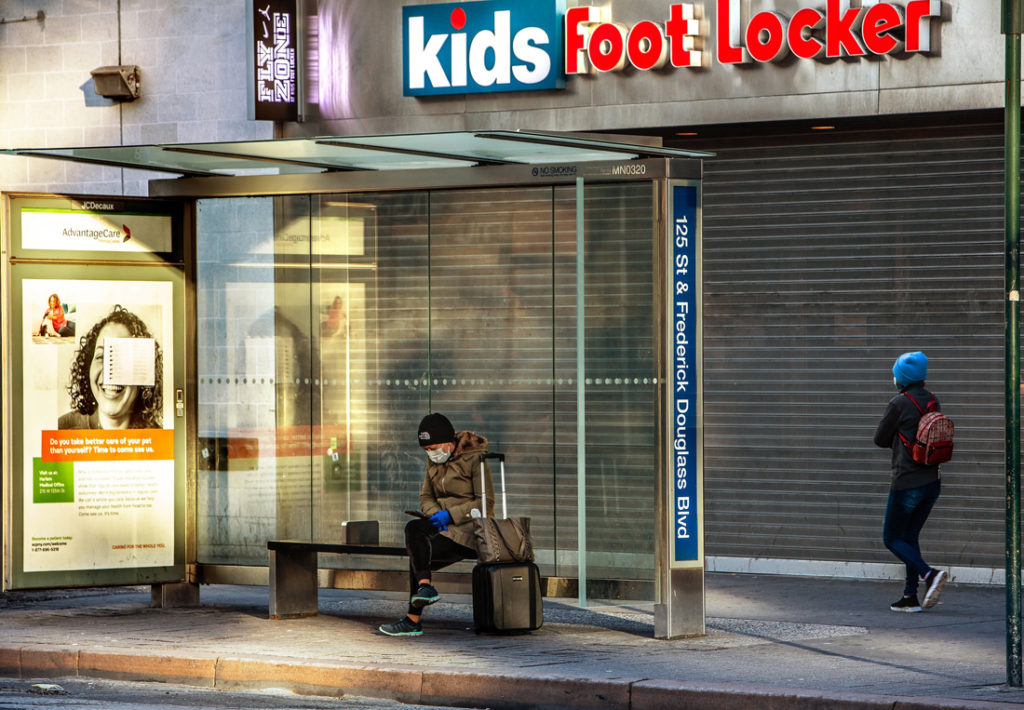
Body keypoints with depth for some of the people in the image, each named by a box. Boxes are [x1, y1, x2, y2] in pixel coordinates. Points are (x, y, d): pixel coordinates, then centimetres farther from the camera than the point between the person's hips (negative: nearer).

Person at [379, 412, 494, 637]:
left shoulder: (474, 459, -10)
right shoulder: (434, 462, 11)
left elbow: (486, 504, -13)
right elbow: (426, 497, 15)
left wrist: (450, 515, -20)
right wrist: (435, 515, -8)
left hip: (469, 528, -7)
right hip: (445, 525, 7)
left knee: (418, 556, -22)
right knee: (413, 528, -22)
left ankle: (412, 621, -17)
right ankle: (424, 586, -27)